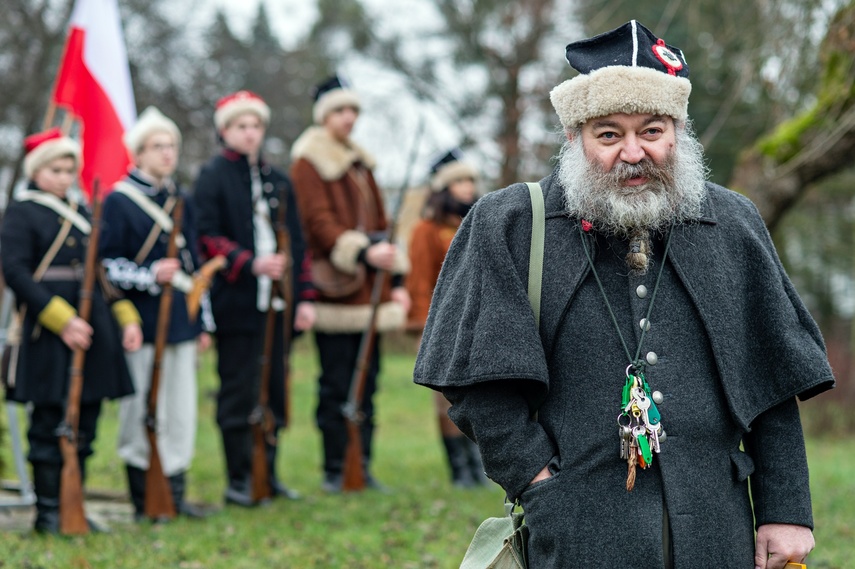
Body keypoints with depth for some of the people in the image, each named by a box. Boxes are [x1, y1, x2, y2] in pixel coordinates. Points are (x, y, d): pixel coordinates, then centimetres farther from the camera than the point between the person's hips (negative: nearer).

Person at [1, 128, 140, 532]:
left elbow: (104, 272, 21)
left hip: (93, 332, 7)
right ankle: (47, 510, 6)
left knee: (85, 423, 8)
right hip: (47, 336, -7)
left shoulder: (82, 213, 18)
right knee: (49, 423, -3)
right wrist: (62, 320, -20)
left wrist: (126, 317, 6)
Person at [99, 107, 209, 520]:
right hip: (142, 324, -6)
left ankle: (174, 493, 16)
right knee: (142, 410, -2)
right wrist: (151, 275, -21)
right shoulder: (118, 201, -4)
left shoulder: (181, 202, 15)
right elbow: (108, 266, -7)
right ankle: (144, 501, 7)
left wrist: (202, 322, 18)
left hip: (180, 322, 6)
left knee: (182, 409, 7)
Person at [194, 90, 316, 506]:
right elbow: (207, 237, -9)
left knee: (274, 390, 8)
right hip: (236, 304, -6)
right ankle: (238, 480, 4)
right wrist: (251, 264, -22)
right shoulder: (212, 176, 0)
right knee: (238, 393, -2)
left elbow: (296, 242, 17)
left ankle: (268, 473, 18)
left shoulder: (277, 181, 17)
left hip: (276, 302, 6)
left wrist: (304, 297, 10)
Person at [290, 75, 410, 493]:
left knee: (367, 383, 8)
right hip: (335, 290, -7)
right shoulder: (308, 163, -4)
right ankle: (334, 471, 2)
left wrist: (396, 278, 15)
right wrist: (363, 252, -27)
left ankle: (362, 467, 13)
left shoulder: (360, 163, 20)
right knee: (336, 385, -4)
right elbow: (319, 222, -15)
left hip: (369, 293, 7)